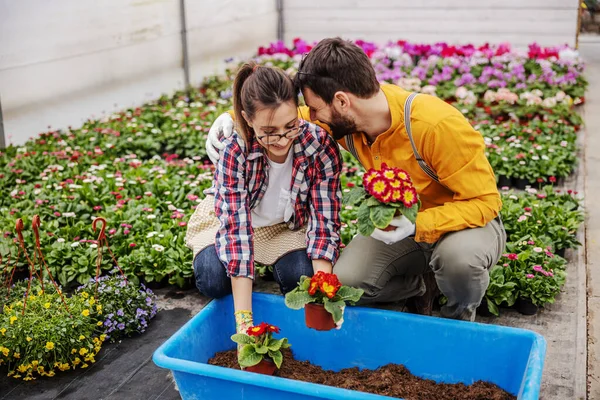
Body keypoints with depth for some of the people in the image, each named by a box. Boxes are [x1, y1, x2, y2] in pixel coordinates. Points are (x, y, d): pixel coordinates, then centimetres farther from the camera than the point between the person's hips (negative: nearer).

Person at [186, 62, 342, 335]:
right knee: (213, 280, -26)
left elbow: (324, 220, -28)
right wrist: (243, 321, -46)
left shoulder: (321, 145, -31)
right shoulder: (235, 151, -34)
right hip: (230, 218, -1)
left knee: (302, 279, -25)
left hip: (288, 222, 1)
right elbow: (236, 226, -40)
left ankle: (276, 261, 10)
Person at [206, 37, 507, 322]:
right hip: (401, 224, 5)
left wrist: (419, 225, -41)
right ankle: (425, 285, 13)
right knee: (345, 282, -15)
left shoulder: (437, 126, -34)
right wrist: (232, 119, -15)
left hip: (470, 221, -5)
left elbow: (484, 201, -26)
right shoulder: (345, 117, -15)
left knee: (457, 254, -38)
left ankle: (459, 317, -2)